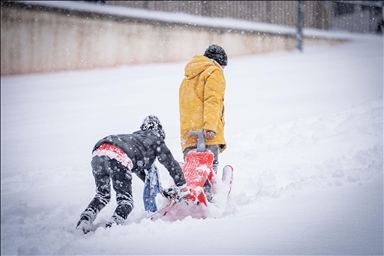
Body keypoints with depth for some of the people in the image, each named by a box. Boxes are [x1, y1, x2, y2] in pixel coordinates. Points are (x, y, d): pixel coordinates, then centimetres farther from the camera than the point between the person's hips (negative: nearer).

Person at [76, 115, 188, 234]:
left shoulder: (135, 137, 43)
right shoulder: (156, 139, 26)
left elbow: (137, 166, 55)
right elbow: (172, 164, 28)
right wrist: (183, 188, 40)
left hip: (98, 153, 6)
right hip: (118, 158, -6)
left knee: (102, 195, 21)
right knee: (126, 201, 2)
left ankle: (85, 220, 0)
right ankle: (113, 225, -21)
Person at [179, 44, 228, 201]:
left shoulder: (188, 78, 31)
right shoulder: (214, 72, 6)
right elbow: (212, 100, -10)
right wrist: (210, 127, -21)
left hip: (188, 134, 7)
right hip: (207, 135, -7)